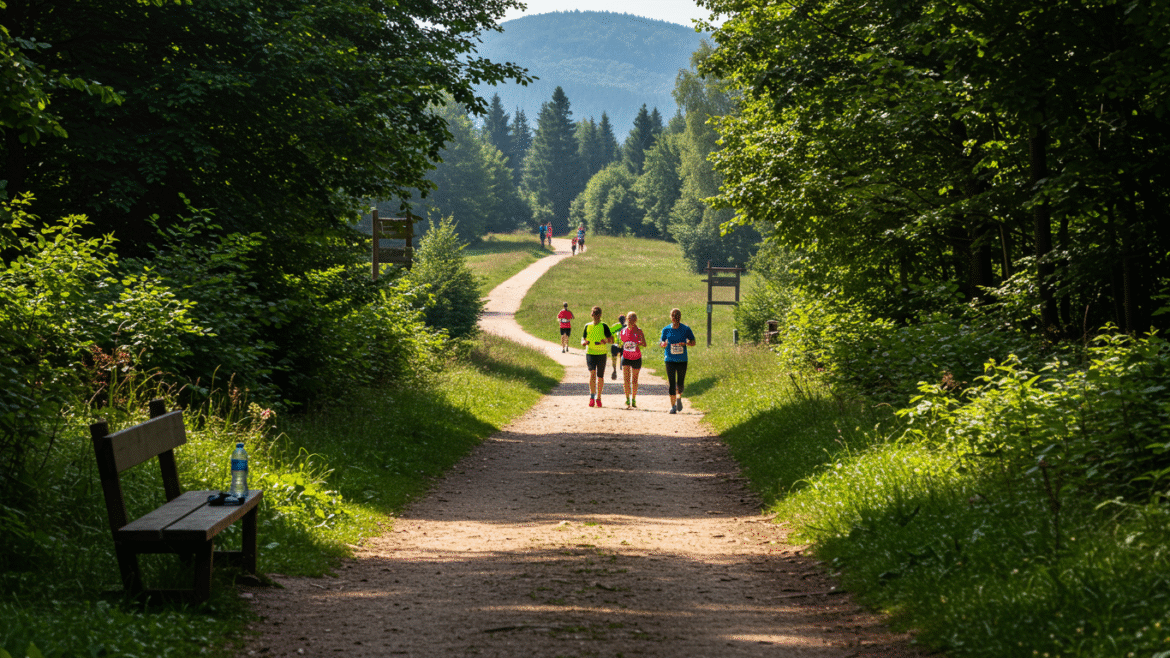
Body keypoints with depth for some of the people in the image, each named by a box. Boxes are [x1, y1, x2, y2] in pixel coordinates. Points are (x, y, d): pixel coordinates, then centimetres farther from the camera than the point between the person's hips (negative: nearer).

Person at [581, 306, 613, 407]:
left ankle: (598, 398, 19)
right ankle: (592, 397, -18)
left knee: (600, 376, 5)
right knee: (592, 373, -19)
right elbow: (583, 340, 15)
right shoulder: (587, 326, 8)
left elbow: (611, 340, 0)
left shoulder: (604, 326, 1)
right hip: (590, 352, 0)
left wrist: (606, 341, -22)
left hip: (601, 353, 0)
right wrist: (584, 342, -9)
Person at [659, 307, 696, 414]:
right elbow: (661, 342, 10)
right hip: (670, 360, 0)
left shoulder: (686, 329, 1)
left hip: (682, 360, 0)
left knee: (680, 383, 0)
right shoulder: (666, 329, 3)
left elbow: (693, 342, 5)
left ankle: (679, 398, 32)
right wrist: (662, 344, -14)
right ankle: (673, 406, 5)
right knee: (671, 383, -4)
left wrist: (686, 343, -16)